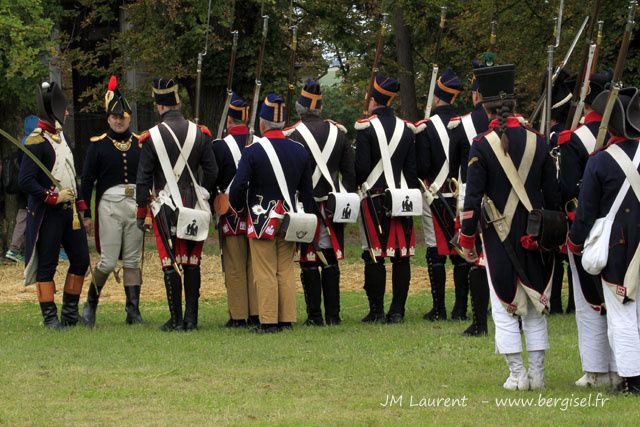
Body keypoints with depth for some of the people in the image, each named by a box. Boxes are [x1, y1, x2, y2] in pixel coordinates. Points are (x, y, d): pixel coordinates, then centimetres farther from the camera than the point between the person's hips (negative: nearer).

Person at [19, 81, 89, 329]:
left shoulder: (60, 136, 14)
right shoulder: (36, 142, -14)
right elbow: (26, 182, -20)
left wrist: (80, 204, 19)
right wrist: (53, 197, -20)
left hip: (69, 210, 9)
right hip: (47, 214, -9)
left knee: (81, 260, 9)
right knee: (46, 266, -2)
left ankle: (70, 311, 19)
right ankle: (50, 316, 1)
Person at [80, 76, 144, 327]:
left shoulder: (141, 144, 10)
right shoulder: (98, 145, 1)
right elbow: (87, 181, 1)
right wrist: (86, 214, -4)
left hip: (136, 205, 3)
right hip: (110, 205, -3)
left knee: (133, 261, 4)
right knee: (108, 261, -6)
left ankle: (133, 312, 7)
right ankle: (90, 304, 14)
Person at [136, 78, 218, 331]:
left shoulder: (152, 137, -7)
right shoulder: (199, 134, 1)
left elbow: (143, 179, -5)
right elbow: (212, 172, 4)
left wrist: (140, 213, 3)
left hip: (165, 206, -3)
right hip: (193, 205, 3)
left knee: (170, 264, 1)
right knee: (192, 263, 8)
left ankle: (176, 320, 1)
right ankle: (191, 319, 8)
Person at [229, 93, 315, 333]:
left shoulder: (253, 151, -12)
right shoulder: (299, 151, 3)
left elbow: (238, 187, -15)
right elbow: (307, 190, 8)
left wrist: (237, 208, 5)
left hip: (261, 220, -5)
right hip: (289, 219, 5)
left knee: (265, 273, -1)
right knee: (286, 271, 11)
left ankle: (268, 322, -1)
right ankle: (287, 320, 12)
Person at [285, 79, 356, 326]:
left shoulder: (293, 135, -8)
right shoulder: (338, 133, 6)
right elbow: (350, 172, 8)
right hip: (333, 205, 4)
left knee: (309, 263, 1)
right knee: (331, 261, 9)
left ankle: (315, 316, 1)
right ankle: (333, 314, 9)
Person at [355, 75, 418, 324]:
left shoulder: (366, 127, -7)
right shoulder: (406, 129, 8)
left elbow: (361, 166, -11)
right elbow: (412, 168, 9)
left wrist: (357, 184, 8)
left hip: (374, 199, -4)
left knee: (374, 256, -2)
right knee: (401, 256, 4)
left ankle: (377, 311, -2)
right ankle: (397, 311, 4)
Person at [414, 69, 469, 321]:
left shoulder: (426, 127, -11)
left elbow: (422, 167, -13)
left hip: (435, 197, -3)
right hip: (462, 196, 3)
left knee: (436, 252, 1)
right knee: (461, 253, 7)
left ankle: (439, 309, 1)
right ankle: (461, 308, 8)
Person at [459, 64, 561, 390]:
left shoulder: (482, 147, -10)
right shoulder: (537, 142, 0)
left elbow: (472, 198, -10)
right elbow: (553, 194, 5)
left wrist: (467, 240, -2)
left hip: (499, 236, -3)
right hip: (535, 237, 3)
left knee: (504, 309, 4)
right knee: (535, 308, 12)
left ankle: (517, 375, 2)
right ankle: (537, 373, 13)